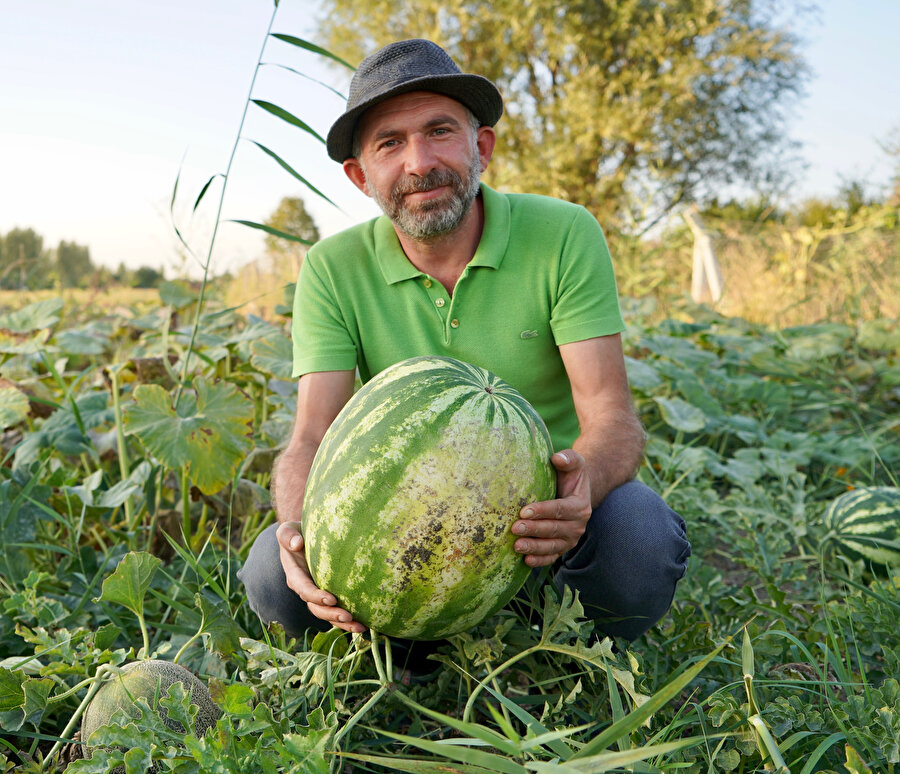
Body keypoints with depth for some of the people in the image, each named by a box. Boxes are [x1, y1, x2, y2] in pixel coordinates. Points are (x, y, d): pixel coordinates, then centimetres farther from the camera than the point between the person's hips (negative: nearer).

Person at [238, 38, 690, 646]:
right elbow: (313, 440, -15)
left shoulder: (564, 236, -13)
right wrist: (302, 527, -39)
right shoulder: (333, 270, -9)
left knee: (640, 539, -33)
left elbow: (611, 415, -19)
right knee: (275, 575, -24)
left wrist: (583, 482, -44)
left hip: (543, 504, -1)